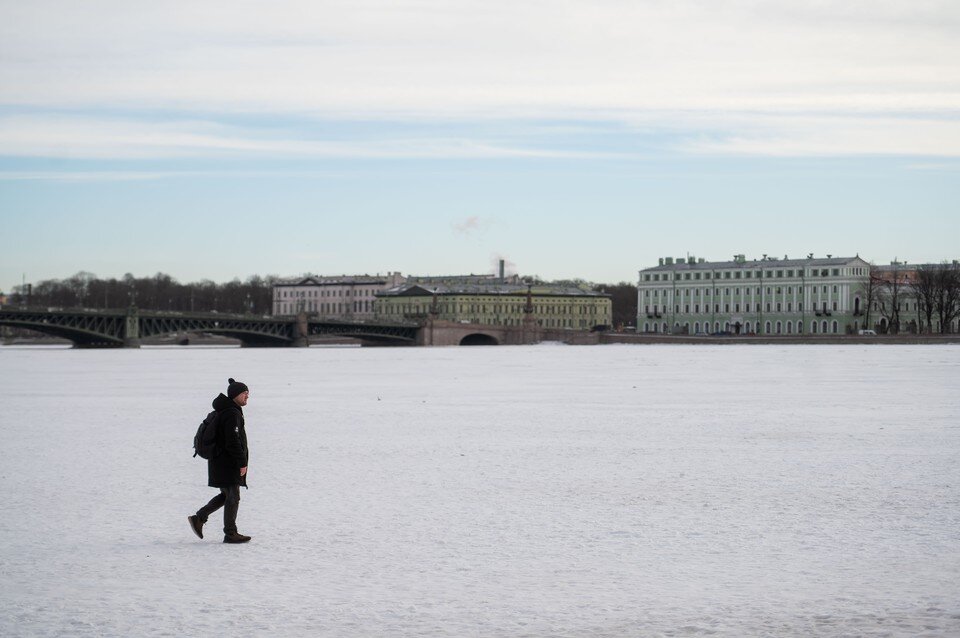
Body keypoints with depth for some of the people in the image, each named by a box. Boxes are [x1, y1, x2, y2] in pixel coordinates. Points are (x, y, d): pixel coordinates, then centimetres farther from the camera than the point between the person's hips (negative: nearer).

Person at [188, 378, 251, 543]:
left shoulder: (224, 411, 15)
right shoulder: (232, 414, -18)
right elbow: (233, 442, -24)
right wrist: (242, 462, -20)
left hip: (220, 461, 10)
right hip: (227, 463, -10)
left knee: (226, 495, 17)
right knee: (232, 497, -2)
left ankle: (198, 518, 14)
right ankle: (230, 534, 3)